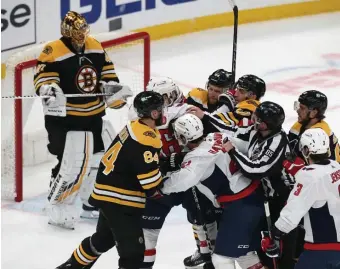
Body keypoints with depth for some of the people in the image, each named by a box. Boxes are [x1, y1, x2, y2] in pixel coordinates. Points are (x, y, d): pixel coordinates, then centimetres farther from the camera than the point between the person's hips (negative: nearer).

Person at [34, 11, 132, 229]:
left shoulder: (95, 47, 5)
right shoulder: (54, 52, -17)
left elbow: (106, 70, 16)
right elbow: (43, 76, -19)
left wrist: (114, 88, 1)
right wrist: (48, 89, -39)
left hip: (95, 117, 8)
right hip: (66, 120, -8)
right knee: (72, 166, -12)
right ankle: (57, 208, 7)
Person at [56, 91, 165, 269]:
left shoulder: (135, 127, 6)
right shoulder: (146, 140, -23)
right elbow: (150, 181, -22)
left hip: (108, 193, 10)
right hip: (120, 201, -10)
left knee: (104, 238, 30)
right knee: (133, 252, -8)